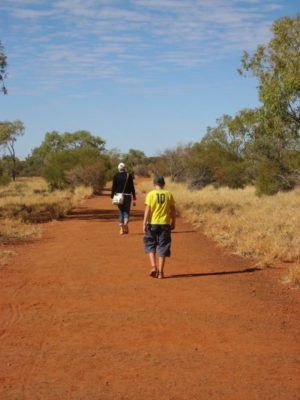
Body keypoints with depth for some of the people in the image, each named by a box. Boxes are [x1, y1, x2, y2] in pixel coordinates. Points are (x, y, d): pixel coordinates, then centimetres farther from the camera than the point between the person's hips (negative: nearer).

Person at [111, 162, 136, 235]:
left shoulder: (116, 176, 1)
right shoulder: (129, 175, 0)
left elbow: (114, 187, -1)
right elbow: (132, 188, 0)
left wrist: (112, 197, 6)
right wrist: (134, 199, 4)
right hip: (127, 196, -1)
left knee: (121, 211, 11)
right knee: (126, 211, 9)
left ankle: (121, 228, 5)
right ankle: (126, 223, -20)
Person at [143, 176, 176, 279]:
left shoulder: (150, 194, -6)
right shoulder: (169, 194, 1)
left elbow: (147, 210, -9)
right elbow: (173, 210, 4)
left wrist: (144, 224, -5)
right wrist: (173, 222, 16)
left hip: (152, 224, -1)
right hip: (165, 224, 1)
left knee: (150, 245, 13)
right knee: (163, 247, 7)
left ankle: (153, 266, -4)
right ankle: (160, 272, 7)